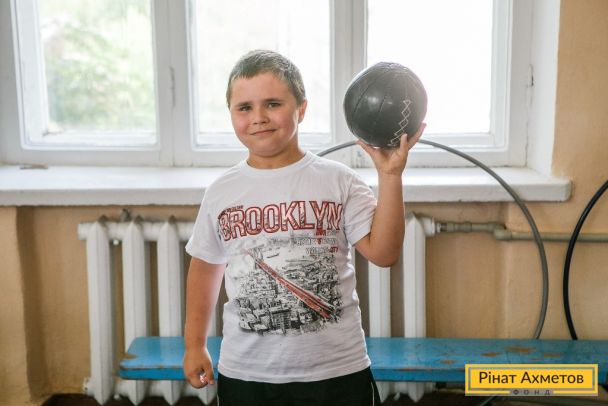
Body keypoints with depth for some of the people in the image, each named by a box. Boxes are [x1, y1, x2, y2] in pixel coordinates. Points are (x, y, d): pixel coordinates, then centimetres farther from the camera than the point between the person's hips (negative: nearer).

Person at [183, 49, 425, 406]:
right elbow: (206, 266, 14)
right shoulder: (221, 192, 2)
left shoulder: (338, 181, -5)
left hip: (336, 372, -2)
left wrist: (390, 176, -18)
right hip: (245, 374, 2)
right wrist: (195, 344, 14)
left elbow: (384, 253, -11)